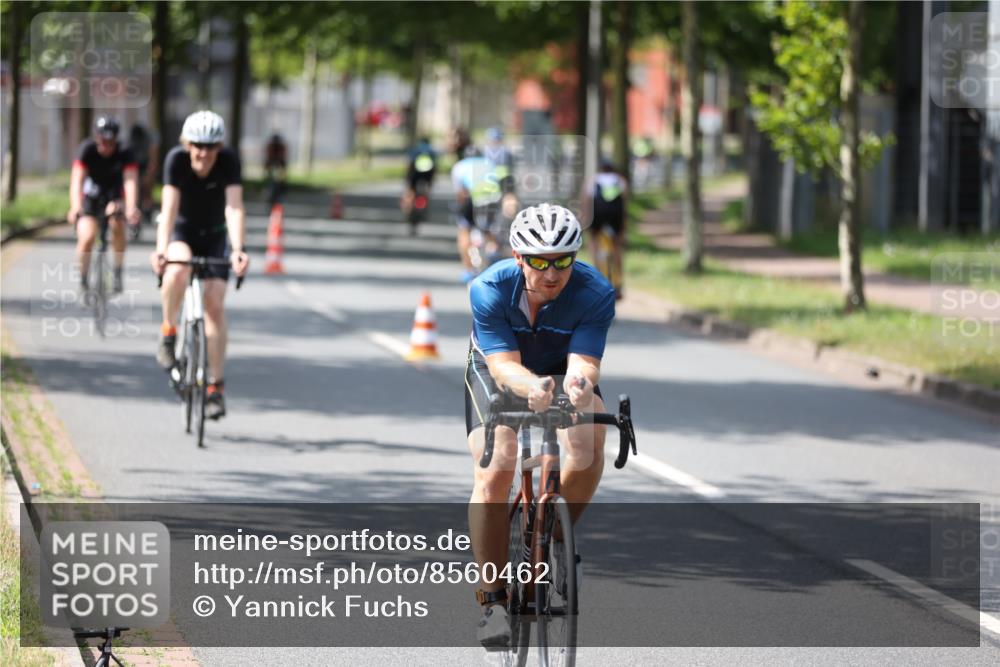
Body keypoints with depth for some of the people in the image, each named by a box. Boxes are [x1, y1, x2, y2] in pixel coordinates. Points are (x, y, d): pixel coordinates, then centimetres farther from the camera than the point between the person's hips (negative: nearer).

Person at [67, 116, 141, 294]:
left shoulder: (125, 155, -22)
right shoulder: (87, 150, -23)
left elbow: (131, 181, -36)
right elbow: (77, 181, -34)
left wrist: (131, 208, -54)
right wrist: (75, 207, -51)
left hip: (113, 198, 0)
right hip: (90, 198, 0)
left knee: (117, 221, -30)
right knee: (87, 238, -20)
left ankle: (118, 273, -17)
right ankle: (83, 281, 0)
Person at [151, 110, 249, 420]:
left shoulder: (229, 161, -24)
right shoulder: (176, 160, -25)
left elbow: (234, 208, -33)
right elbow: (169, 209, -33)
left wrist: (237, 250, -48)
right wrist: (161, 249, -47)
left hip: (215, 235, 1)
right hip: (183, 231, -1)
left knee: (214, 304, -13)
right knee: (177, 270, -35)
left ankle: (216, 386, -5)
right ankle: (168, 332, -12)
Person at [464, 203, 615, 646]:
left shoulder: (595, 293, -29)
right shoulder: (490, 290, -30)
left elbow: (583, 360, -36)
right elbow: (504, 364, -36)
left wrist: (579, 382, -61)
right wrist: (531, 387, -59)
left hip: (562, 372, 1)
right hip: (499, 373, -1)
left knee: (588, 439, -29)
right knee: (494, 472, -20)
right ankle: (492, 597, -10)